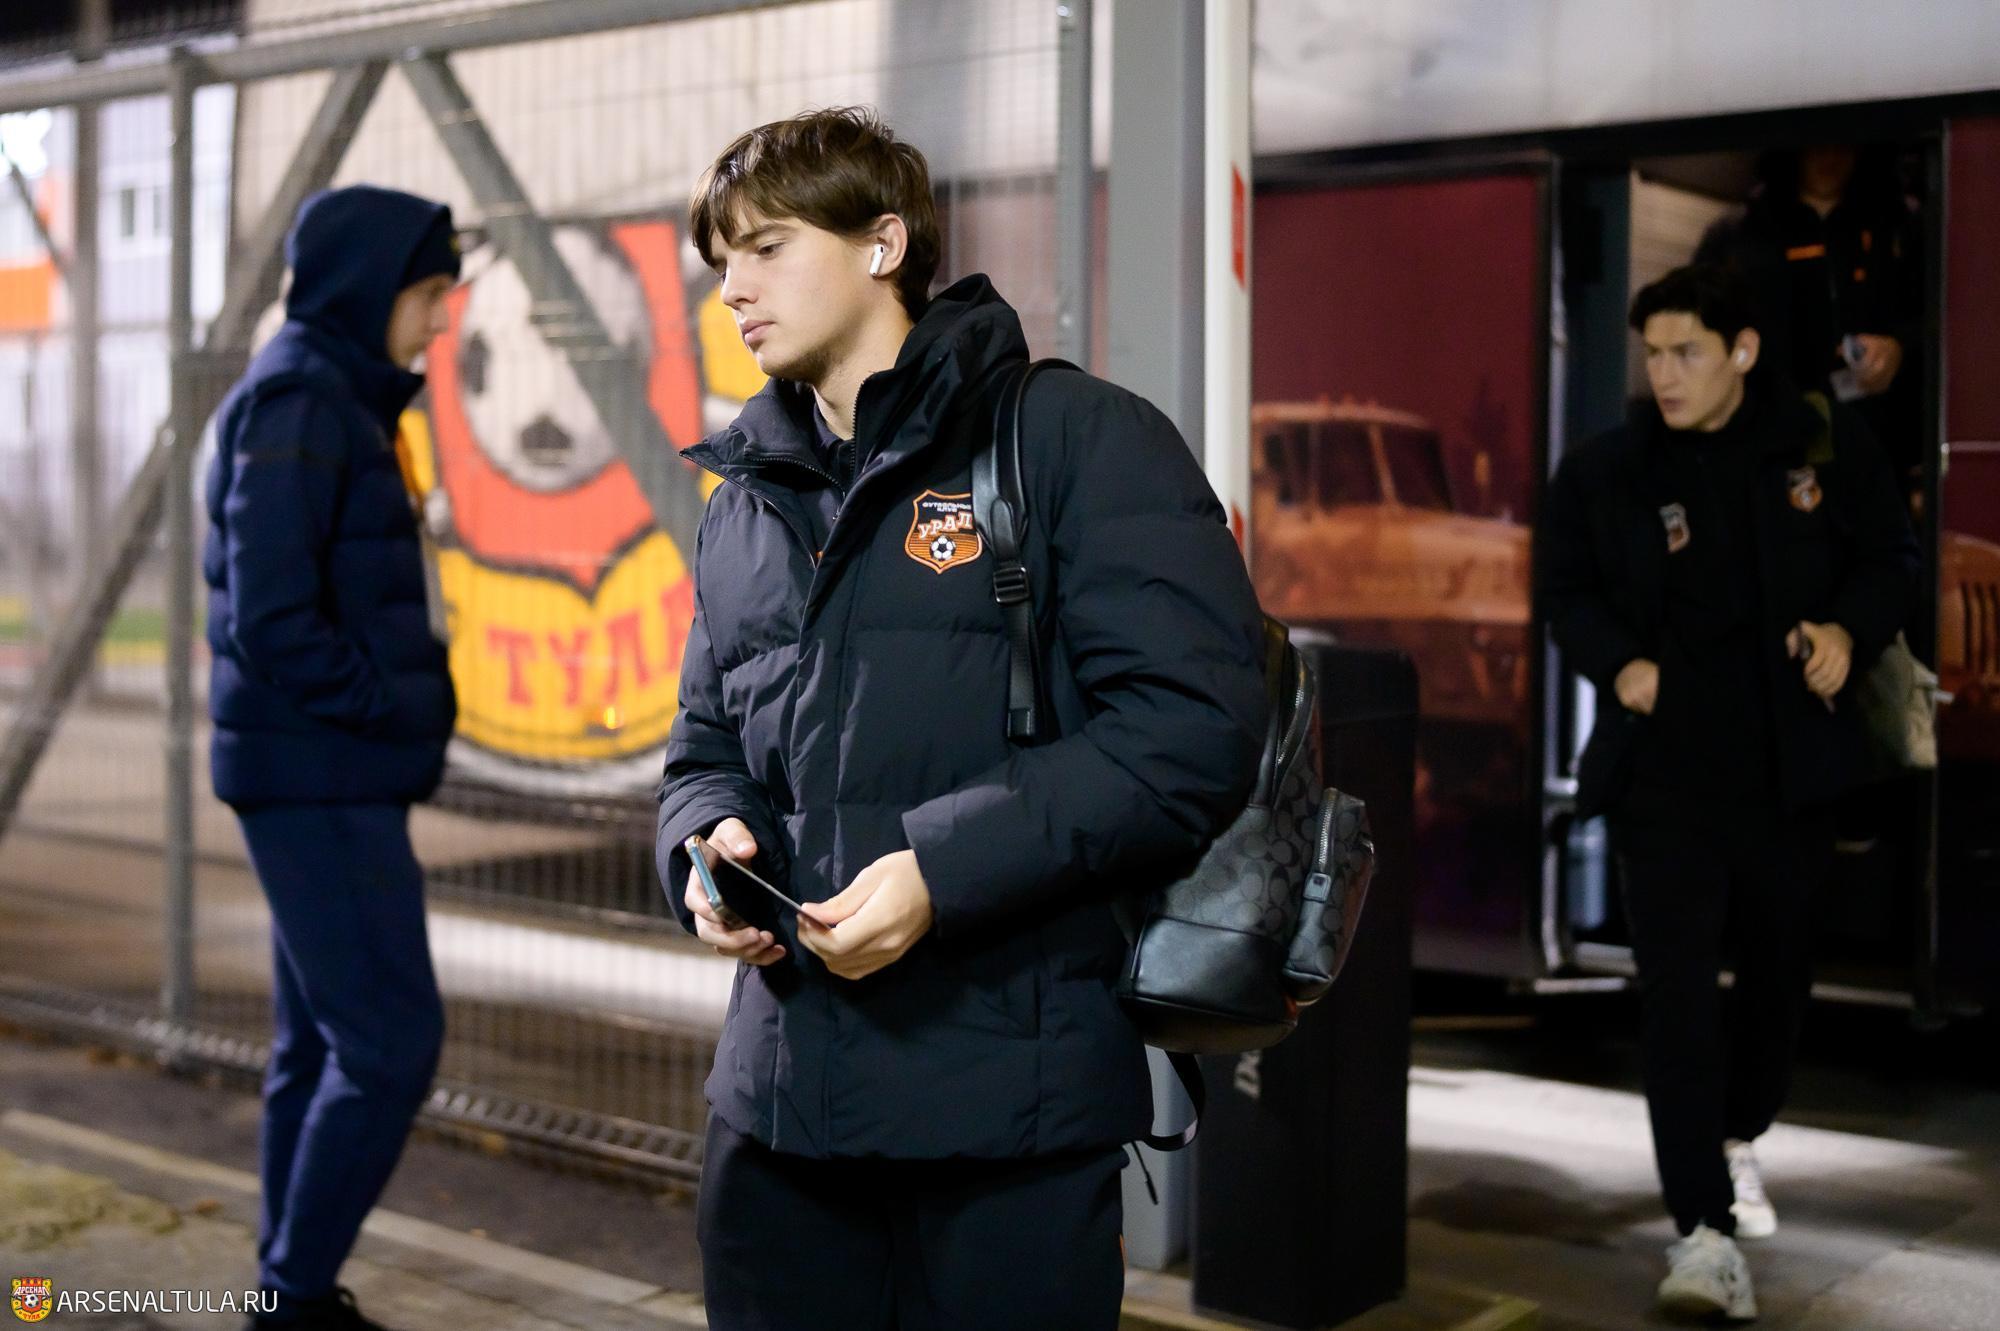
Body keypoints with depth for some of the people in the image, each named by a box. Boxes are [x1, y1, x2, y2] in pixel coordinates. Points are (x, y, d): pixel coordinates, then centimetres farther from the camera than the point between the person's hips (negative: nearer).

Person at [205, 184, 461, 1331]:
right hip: (322, 777, -10)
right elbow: (271, 621, -20)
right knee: (393, 1040, -6)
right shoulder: (299, 405, -14)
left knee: (323, 1043, 12)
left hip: (330, 775, 10)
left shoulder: (333, 402, 15)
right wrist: (400, 708, -11)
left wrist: (420, 693, 5)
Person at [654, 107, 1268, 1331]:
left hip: (1007, 1100, -6)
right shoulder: (748, 503, 17)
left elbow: (1194, 731, -13)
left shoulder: (1078, 439, -5)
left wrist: (947, 866, -19)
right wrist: (707, 844, -1)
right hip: (777, 1090, 6)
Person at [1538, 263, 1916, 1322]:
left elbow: (1889, 557, 7)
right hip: (1667, 762, -2)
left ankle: (1736, 1138, 46)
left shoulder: (1823, 443, -2)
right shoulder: (1604, 472, -3)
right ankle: (1706, 1232, -10)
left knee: (1779, 964, 18)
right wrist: (1617, 662, -13)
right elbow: (1565, 590, 6)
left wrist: (1850, 629, -12)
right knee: (1677, 984, -11)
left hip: (1790, 759, 2)